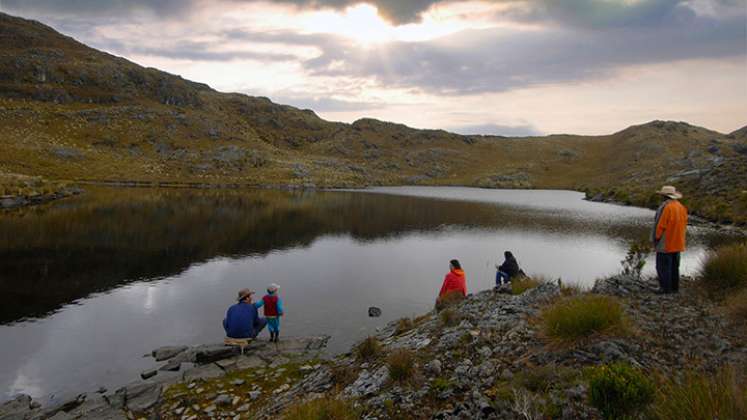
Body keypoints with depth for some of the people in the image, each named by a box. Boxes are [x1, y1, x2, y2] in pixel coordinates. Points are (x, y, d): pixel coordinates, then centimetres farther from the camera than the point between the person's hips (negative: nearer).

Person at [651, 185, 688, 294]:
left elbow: (660, 225, -18)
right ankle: (674, 287, 19)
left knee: (663, 266, -1)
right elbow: (684, 225, 10)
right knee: (674, 266, 14)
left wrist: (656, 238, -6)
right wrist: (679, 238, 17)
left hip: (665, 243, -8)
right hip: (677, 243, 8)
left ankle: (665, 288, 0)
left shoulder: (666, 207, -18)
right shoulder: (681, 207, 6)